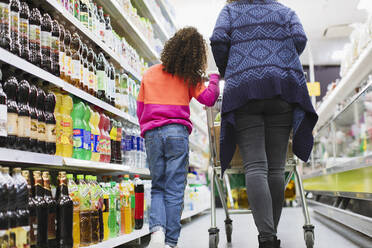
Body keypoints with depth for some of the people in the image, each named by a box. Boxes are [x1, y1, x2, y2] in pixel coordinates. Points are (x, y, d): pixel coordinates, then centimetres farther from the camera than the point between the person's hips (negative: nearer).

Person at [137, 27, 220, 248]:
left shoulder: (150, 74, 13)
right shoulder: (190, 77, 3)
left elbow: (140, 109, 15)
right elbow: (208, 98, -1)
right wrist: (215, 78, 14)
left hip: (152, 133, 3)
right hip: (177, 132, -2)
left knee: (158, 188, 12)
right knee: (174, 191, 2)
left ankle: (157, 229, -12)